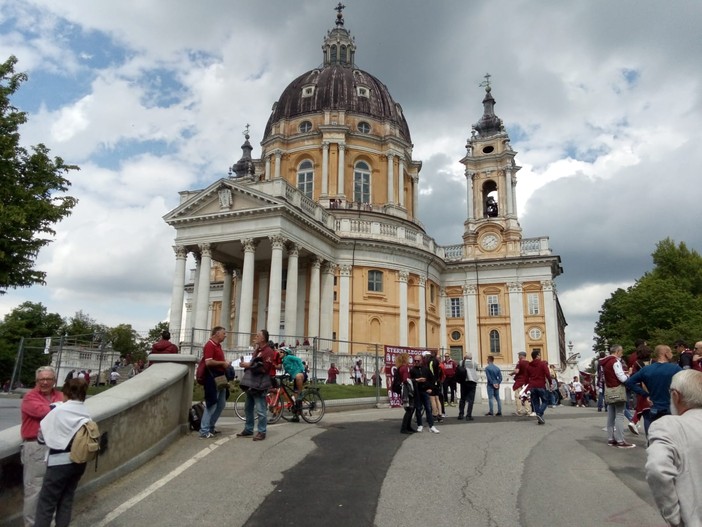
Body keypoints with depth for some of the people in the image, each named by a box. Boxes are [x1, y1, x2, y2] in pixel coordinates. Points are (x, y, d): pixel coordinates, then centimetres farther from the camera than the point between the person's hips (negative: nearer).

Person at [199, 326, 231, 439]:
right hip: (212, 378, -10)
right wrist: (223, 363, -15)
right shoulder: (209, 345, -14)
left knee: (221, 404, 14)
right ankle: (204, 431, 2)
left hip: (220, 378, 10)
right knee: (211, 405, -5)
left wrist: (225, 363, 11)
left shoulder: (218, 345, 15)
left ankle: (210, 427, 23)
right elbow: (208, 362, -25)